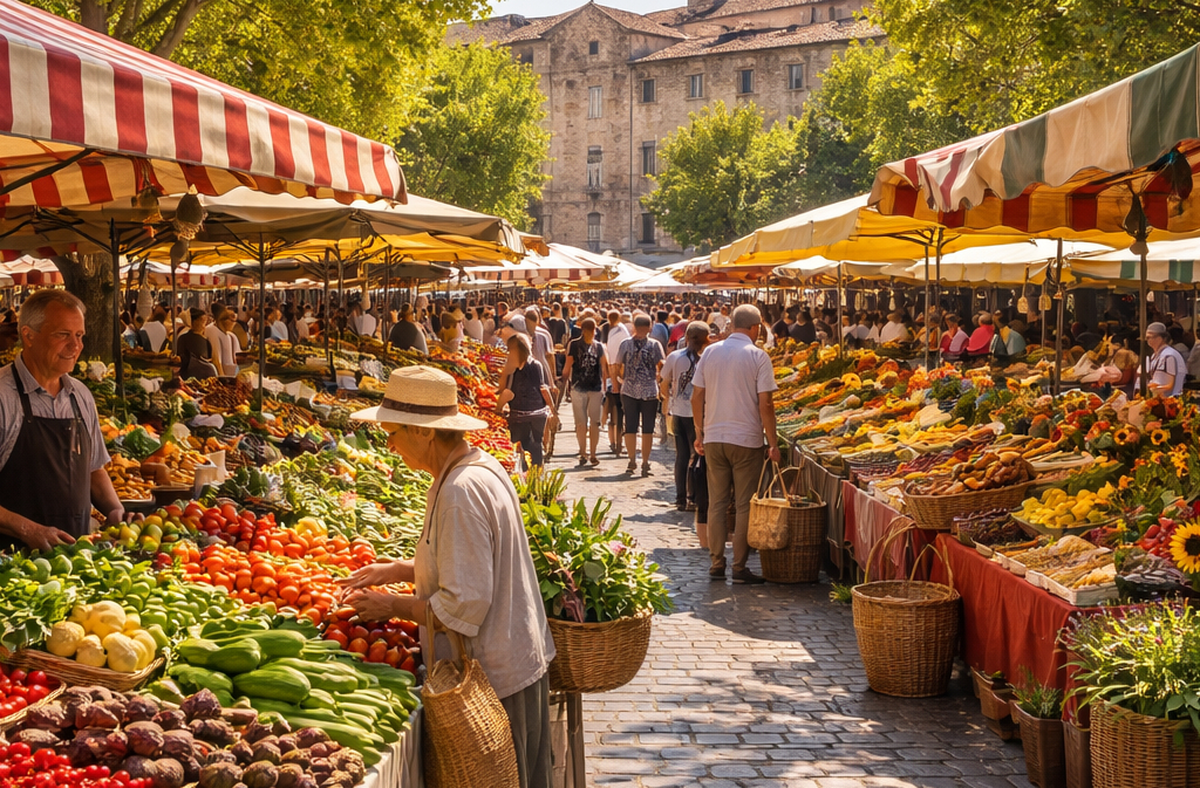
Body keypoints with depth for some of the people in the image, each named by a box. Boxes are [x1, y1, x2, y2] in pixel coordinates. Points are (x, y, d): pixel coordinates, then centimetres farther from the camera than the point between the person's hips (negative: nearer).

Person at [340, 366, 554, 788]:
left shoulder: (460, 491, -25)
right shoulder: (483, 466, 6)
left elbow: (465, 605, -26)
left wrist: (393, 606, -13)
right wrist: (398, 570, 12)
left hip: (493, 676, -10)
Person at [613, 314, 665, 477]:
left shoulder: (626, 344, 0)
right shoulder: (655, 345, -4)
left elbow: (616, 367, 3)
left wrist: (616, 383, 17)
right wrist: (658, 380, 9)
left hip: (629, 390, 1)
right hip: (650, 392, -1)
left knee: (630, 427, 8)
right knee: (647, 429, 4)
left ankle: (632, 460, 8)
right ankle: (645, 463, 4)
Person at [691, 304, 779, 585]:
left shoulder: (710, 352, 5)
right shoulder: (758, 356, -8)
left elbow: (697, 396, 6)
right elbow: (765, 404, -11)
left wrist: (699, 434, 15)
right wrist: (773, 443, -5)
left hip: (713, 438, 4)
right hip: (747, 440, -4)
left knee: (717, 503, 11)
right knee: (745, 506, 4)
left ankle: (716, 564, 13)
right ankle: (740, 567, 5)